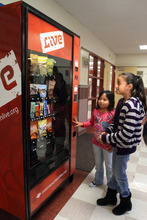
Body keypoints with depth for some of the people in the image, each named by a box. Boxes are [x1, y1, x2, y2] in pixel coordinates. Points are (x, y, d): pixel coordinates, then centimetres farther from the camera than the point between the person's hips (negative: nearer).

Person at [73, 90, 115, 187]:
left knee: (109, 165, 15)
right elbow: (91, 122, 11)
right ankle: (98, 180, 49)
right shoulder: (95, 111, -3)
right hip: (96, 142, 5)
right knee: (98, 163, 25)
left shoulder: (113, 113, -19)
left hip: (108, 144, -5)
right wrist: (81, 124, -2)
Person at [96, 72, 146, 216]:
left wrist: (106, 139, -20)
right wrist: (107, 131, 1)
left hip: (125, 145, -8)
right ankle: (111, 196, 44)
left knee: (120, 174, 11)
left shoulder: (132, 106, -27)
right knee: (115, 170, 22)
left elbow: (126, 134, -29)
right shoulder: (122, 102, 2)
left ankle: (126, 202, 38)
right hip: (118, 143, 8)